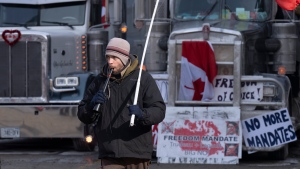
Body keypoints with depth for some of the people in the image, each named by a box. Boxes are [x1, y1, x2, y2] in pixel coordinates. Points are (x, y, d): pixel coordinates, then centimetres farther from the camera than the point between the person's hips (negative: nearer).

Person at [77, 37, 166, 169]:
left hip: (137, 153, -1)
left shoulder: (143, 79, 0)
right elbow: (83, 116, 10)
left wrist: (142, 114, -30)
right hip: (110, 153, 1)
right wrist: (92, 106, -13)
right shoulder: (100, 81, 10)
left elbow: (159, 110, -8)